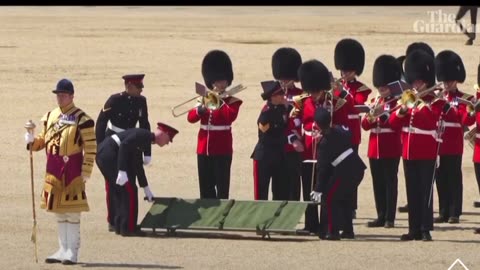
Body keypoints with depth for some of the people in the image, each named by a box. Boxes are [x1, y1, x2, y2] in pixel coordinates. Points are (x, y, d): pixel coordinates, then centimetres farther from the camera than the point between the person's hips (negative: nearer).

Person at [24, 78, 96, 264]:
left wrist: (86, 172, -14)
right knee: (59, 212, 12)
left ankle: (72, 252, 0)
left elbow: (91, 147, -10)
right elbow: (43, 140, 19)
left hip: (72, 171, -7)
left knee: (72, 213, -4)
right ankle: (63, 250, 19)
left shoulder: (81, 119, -8)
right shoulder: (50, 117, 11)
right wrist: (32, 141, -3)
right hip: (53, 171, 7)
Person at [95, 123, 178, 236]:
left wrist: (146, 188, 35)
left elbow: (138, 165, 30)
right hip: (109, 154, -10)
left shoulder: (144, 141, 21)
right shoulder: (144, 135, -9)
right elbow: (124, 145, -22)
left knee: (119, 191, 19)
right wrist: (122, 171, -26)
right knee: (130, 190, -4)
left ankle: (119, 226, 24)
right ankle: (128, 228, 0)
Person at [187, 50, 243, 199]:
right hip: (204, 149, 5)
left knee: (222, 187, -6)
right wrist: (201, 109, -17)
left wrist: (219, 100, -18)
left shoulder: (232, 101, 0)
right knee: (206, 188, 7)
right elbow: (191, 118, 2)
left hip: (222, 150, -5)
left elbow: (230, 116, -21)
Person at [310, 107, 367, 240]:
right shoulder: (338, 130, 7)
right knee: (344, 199, 22)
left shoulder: (324, 142, -12)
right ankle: (348, 230, 26)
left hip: (345, 171, -8)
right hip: (357, 168, 8)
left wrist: (318, 190, -8)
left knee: (329, 199, 2)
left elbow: (322, 168, -11)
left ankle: (333, 232, -1)